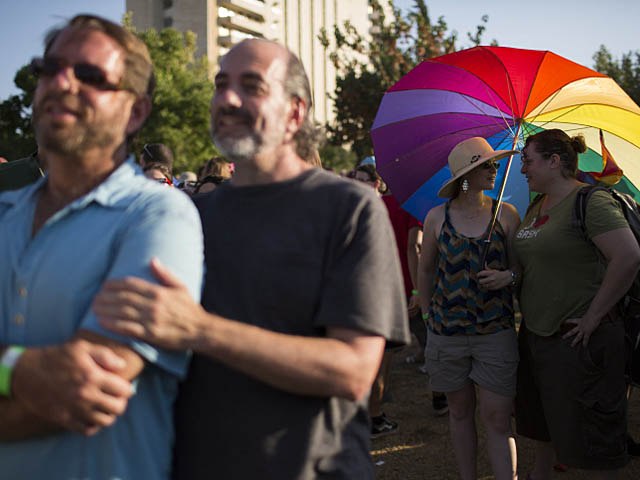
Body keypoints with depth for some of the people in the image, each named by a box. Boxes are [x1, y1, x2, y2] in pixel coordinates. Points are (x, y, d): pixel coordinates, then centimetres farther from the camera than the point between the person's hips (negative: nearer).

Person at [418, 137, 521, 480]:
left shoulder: (506, 214, 2)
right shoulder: (437, 217, 1)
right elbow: (426, 271, 12)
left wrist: (508, 276, -14)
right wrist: (428, 316, 15)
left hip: (496, 332, -1)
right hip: (447, 332, 1)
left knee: (498, 419, -3)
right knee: (460, 411, 13)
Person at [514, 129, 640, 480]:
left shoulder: (590, 201, -16)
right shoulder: (535, 209, 11)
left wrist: (594, 315, -22)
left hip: (576, 337, -9)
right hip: (535, 331, 9)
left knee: (588, 432, 2)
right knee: (540, 419, 22)